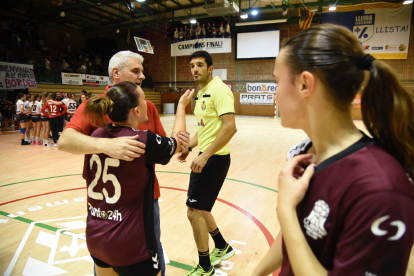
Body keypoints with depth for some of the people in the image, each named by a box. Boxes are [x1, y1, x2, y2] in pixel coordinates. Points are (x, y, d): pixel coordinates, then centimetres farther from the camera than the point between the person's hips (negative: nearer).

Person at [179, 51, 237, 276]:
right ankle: (222, 248, 41)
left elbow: (230, 127, -25)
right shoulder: (202, 93, 15)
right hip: (206, 157, 9)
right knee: (199, 208, 18)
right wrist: (189, 147, 13)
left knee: (194, 211, -2)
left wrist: (204, 155, -26)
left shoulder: (218, 89, -14)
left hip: (214, 159, -9)